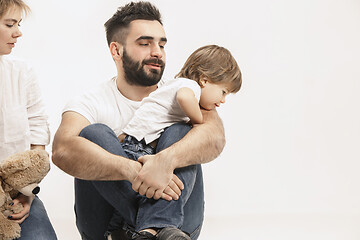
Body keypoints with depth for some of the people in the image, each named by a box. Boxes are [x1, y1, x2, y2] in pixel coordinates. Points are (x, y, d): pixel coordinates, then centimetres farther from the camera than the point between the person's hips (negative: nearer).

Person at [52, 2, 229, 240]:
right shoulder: (91, 103, 0)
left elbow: (215, 135, -16)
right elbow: (63, 150, -23)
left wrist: (166, 160, -37)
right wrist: (132, 170, -39)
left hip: (176, 216, 1)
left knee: (181, 131, -18)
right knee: (94, 134, -20)